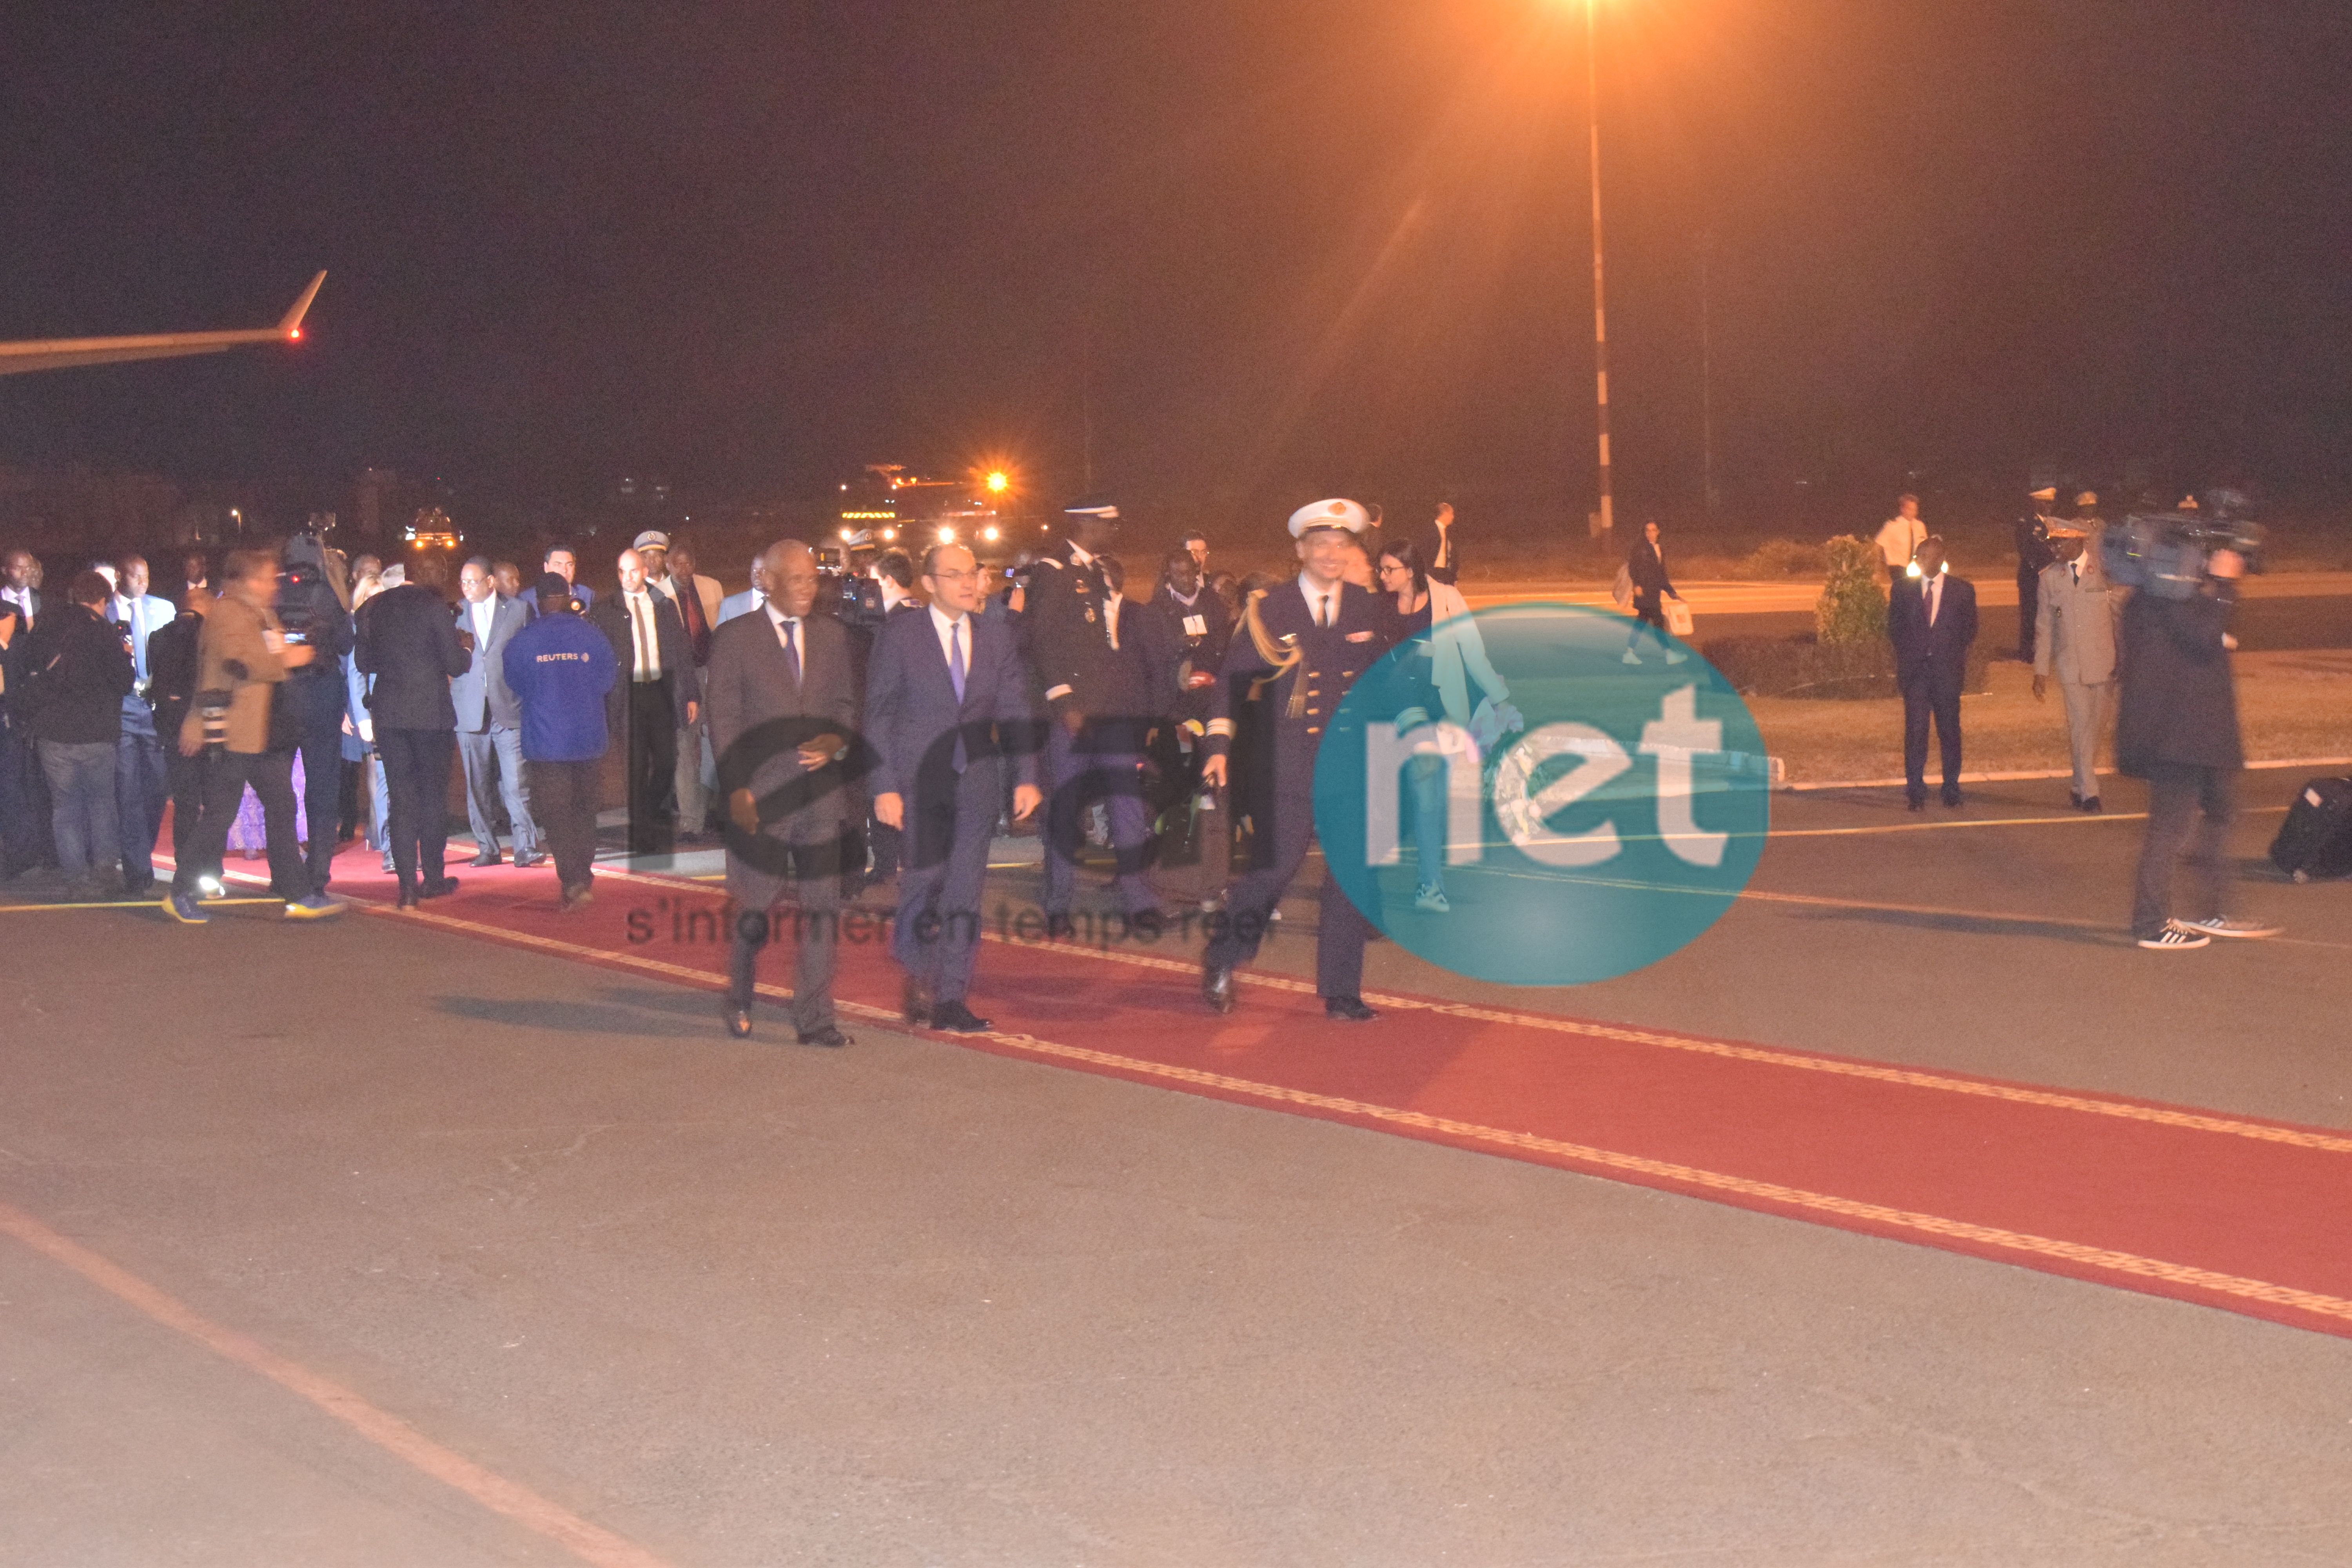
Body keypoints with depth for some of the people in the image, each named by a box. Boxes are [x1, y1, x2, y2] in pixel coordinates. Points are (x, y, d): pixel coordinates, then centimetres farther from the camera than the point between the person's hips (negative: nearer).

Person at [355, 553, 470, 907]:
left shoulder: (374, 606, 5)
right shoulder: (434, 606, -8)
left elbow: (363, 662, 11)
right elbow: (455, 665, -10)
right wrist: (466, 652, 11)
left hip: (388, 714, 3)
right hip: (430, 712, -3)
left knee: (401, 798, 5)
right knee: (433, 795, 10)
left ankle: (408, 885, 0)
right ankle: (433, 877, 15)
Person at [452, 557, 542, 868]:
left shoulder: (517, 611, 6)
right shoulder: (456, 615, 11)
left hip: (510, 710, -2)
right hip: (470, 711, 2)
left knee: (517, 784, -8)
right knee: (478, 786, 5)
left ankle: (526, 847, -5)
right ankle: (487, 848, 13)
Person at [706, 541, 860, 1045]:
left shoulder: (833, 634, 12)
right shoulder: (734, 638, 0)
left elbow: (847, 701, 15)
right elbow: (723, 719, -3)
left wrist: (836, 739, -7)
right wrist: (736, 790, -10)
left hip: (822, 792, 3)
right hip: (761, 795, -3)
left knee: (822, 907, 1)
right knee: (755, 910, 4)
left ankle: (814, 1019, 8)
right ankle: (740, 1000, 28)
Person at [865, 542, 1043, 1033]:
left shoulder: (997, 636, 10)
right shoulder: (899, 635, 0)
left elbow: (1016, 711, 10)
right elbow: (878, 715, -2)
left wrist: (1027, 778, 1)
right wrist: (884, 786, -9)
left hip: (978, 781, 3)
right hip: (920, 780, -3)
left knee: (965, 891, 2)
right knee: (926, 882, -6)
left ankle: (951, 1000, 8)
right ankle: (917, 977, 20)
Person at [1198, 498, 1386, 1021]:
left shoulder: (1366, 608, 9)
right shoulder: (1269, 608, 1)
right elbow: (1230, 678, 3)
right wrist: (1219, 744, -6)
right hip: (1288, 766, -3)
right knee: (1274, 867, -6)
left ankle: (1341, 993, 10)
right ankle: (1221, 962, 19)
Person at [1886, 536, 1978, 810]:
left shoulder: (1962, 590, 6)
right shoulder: (1903, 588, 9)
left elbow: (1970, 630, 9)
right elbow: (1894, 628, 13)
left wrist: (1950, 652, -2)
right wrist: (1909, 652, 1)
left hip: (1947, 670, 0)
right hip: (1914, 669, 0)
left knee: (1949, 730, 4)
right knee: (1915, 730, -7)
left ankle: (1952, 789, 13)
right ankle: (1916, 792, -5)